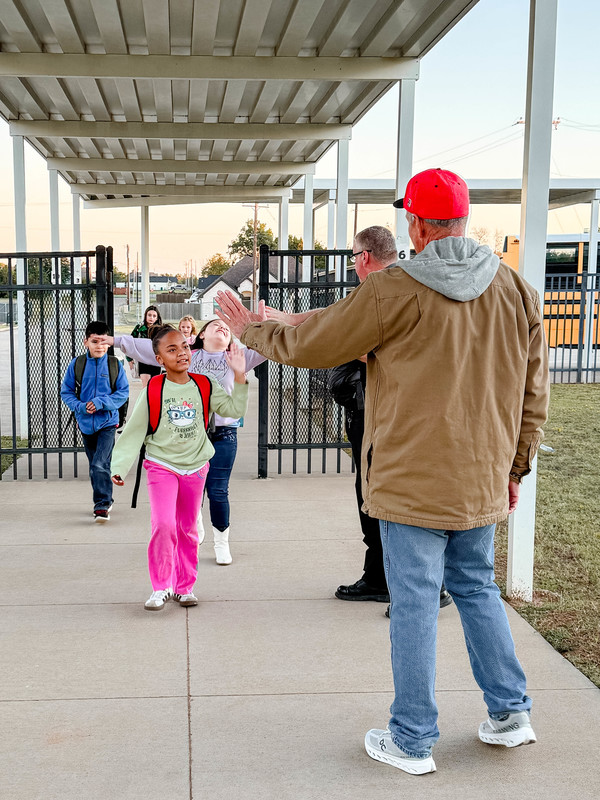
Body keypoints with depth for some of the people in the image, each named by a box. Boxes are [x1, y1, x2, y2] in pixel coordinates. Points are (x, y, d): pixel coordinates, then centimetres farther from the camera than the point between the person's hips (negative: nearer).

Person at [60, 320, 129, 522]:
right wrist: (80, 406, -15)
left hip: (107, 423, -3)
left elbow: (123, 392, -4)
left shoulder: (115, 365, -6)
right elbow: (66, 391, 3)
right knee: (94, 466, 16)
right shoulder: (76, 364, -2)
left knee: (100, 465, -16)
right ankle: (105, 500, 33)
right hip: (86, 423, 3)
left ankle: (102, 505, -7)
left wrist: (101, 403, -18)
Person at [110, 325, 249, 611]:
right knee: (164, 525, -17)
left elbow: (235, 410, -5)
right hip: (161, 466, -3)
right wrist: (119, 467, -7)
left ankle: (184, 586, 23)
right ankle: (160, 587, -1)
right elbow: (134, 431, -3)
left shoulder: (205, 387, 0)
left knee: (188, 529, 10)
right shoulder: (152, 391, -8)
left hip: (195, 467, 3)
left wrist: (239, 377, -14)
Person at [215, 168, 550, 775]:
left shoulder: (392, 292, -14)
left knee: (414, 604, 5)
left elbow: (307, 346, -5)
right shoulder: (516, 290, 2)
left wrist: (250, 330, 13)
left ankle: (411, 741, 17)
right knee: (477, 590, 21)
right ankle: (509, 713, 29)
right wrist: (514, 467, 18)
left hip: (412, 482, -5)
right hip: (482, 482, 6)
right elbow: (533, 392, 8)